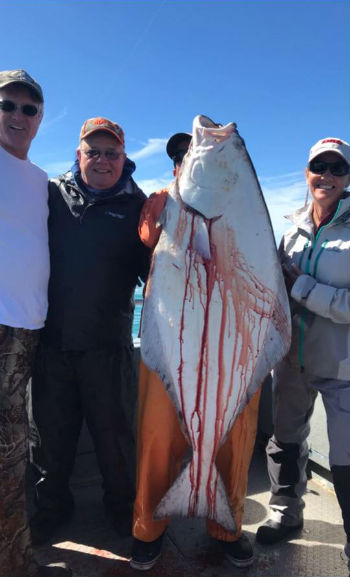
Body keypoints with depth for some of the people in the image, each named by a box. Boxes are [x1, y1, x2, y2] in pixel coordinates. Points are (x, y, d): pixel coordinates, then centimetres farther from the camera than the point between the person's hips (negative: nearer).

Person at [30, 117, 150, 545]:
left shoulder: (136, 205, 3)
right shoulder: (51, 194, 7)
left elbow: (152, 268, 5)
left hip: (107, 344, -1)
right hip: (50, 338, 2)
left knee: (114, 431, 11)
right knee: (51, 432, 16)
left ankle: (121, 502, 36)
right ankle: (52, 504, 40)